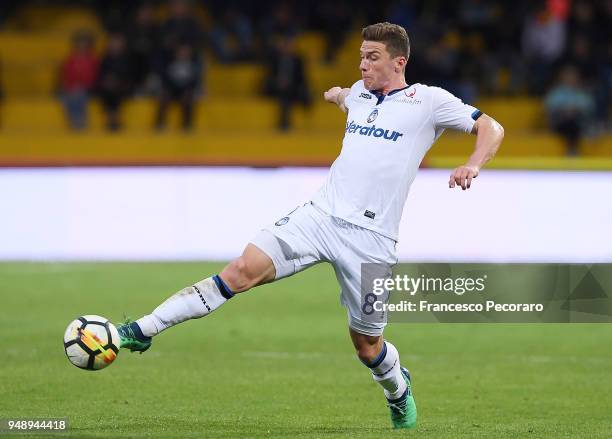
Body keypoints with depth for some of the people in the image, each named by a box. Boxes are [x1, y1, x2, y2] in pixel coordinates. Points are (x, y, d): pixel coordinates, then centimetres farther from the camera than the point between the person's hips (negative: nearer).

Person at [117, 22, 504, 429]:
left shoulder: (428, 101, 0)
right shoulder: (360, 93, 17)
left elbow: (492, 129, -1)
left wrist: (472, 166, -13)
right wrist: (338, 95, 29)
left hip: (370, 238, -4)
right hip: (320, 214, 4)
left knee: (367, 345, 6)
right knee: (243, 270, -17)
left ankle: (399, 393, 40)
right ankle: (144, 330, -20)